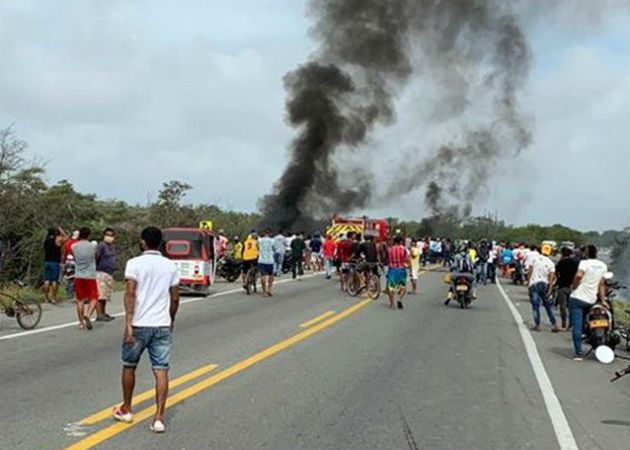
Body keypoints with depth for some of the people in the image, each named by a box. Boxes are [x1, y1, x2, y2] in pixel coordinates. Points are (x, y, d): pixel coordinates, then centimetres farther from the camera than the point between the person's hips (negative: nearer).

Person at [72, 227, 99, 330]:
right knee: (94, 298, 6)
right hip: (90, 276, -2)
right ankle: (88, 314, -19)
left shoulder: (74, 247, -1)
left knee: (80, 300, 9)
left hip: (78, 276, 2)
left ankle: (81, 322, 10)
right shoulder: (93, 246, -5)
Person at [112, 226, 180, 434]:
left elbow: (130, 294, -15)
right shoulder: (170, 266, 6)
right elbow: (175, 298, 9)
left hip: (139, 325, -2)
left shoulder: (135, 263, -6)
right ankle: (159, 417, -6)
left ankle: (126, 409, 30)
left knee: (129, 366, 17)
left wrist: (128, 324, -17)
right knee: (161, 370, 1)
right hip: (162, 325, 2)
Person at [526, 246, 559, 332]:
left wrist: (528, 283, -2)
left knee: (535, 305, 2)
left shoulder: (533, 257, -2)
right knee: (548, 306, 13)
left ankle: (537, 325, 2)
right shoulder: (550, 262, 9)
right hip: (545, 284, 3)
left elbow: (530, 271, -8)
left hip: (534, 284, -3)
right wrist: (550, 289, -2)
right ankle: (554, 325, 10)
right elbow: (552, 276, 0)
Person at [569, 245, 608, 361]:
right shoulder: (603, 266, 9)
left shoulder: (585, 263, -10)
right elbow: (602, 284, 11)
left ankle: (579, 353, -14)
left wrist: (573, 286, -12)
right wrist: (603, 300, 12)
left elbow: (579, 275, -28)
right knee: (582, 324, 20)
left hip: (578, 298, -6)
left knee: (576, 325, -8)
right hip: (591, 300, 6)